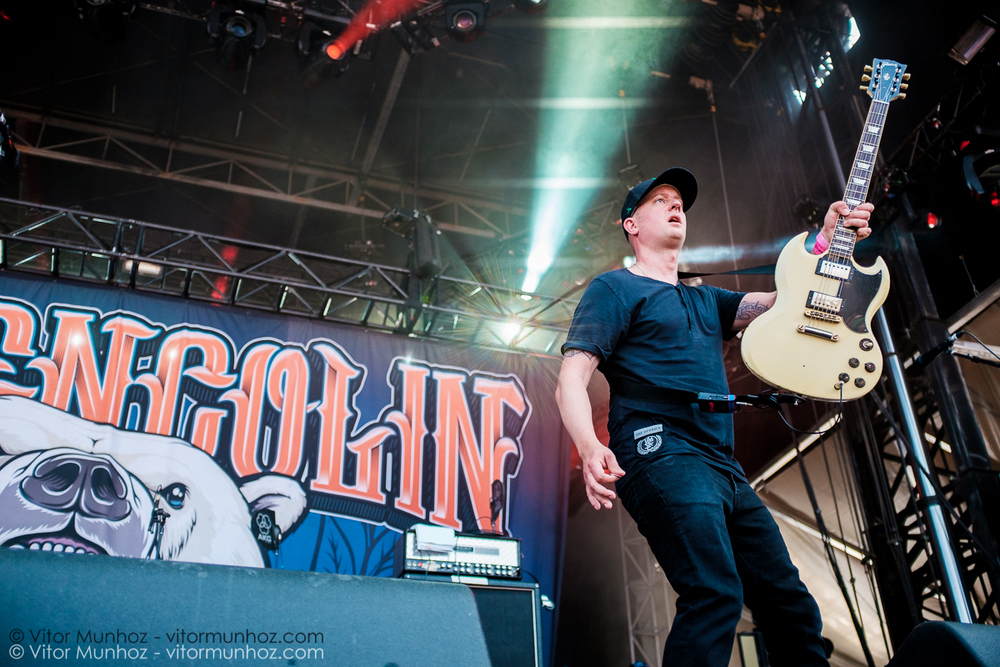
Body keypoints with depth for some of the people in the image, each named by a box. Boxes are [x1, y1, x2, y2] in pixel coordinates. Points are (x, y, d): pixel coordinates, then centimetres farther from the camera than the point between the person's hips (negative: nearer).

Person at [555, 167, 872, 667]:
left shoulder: (706, 301, 29)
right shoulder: (616, 288, 6)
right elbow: (571, 381, -5)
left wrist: (829, 238, 3)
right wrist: (589, 447, -25)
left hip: (724, 470, 8)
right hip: (660, 453, -8)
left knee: (792, 607, 7)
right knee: (717, 593, -27)